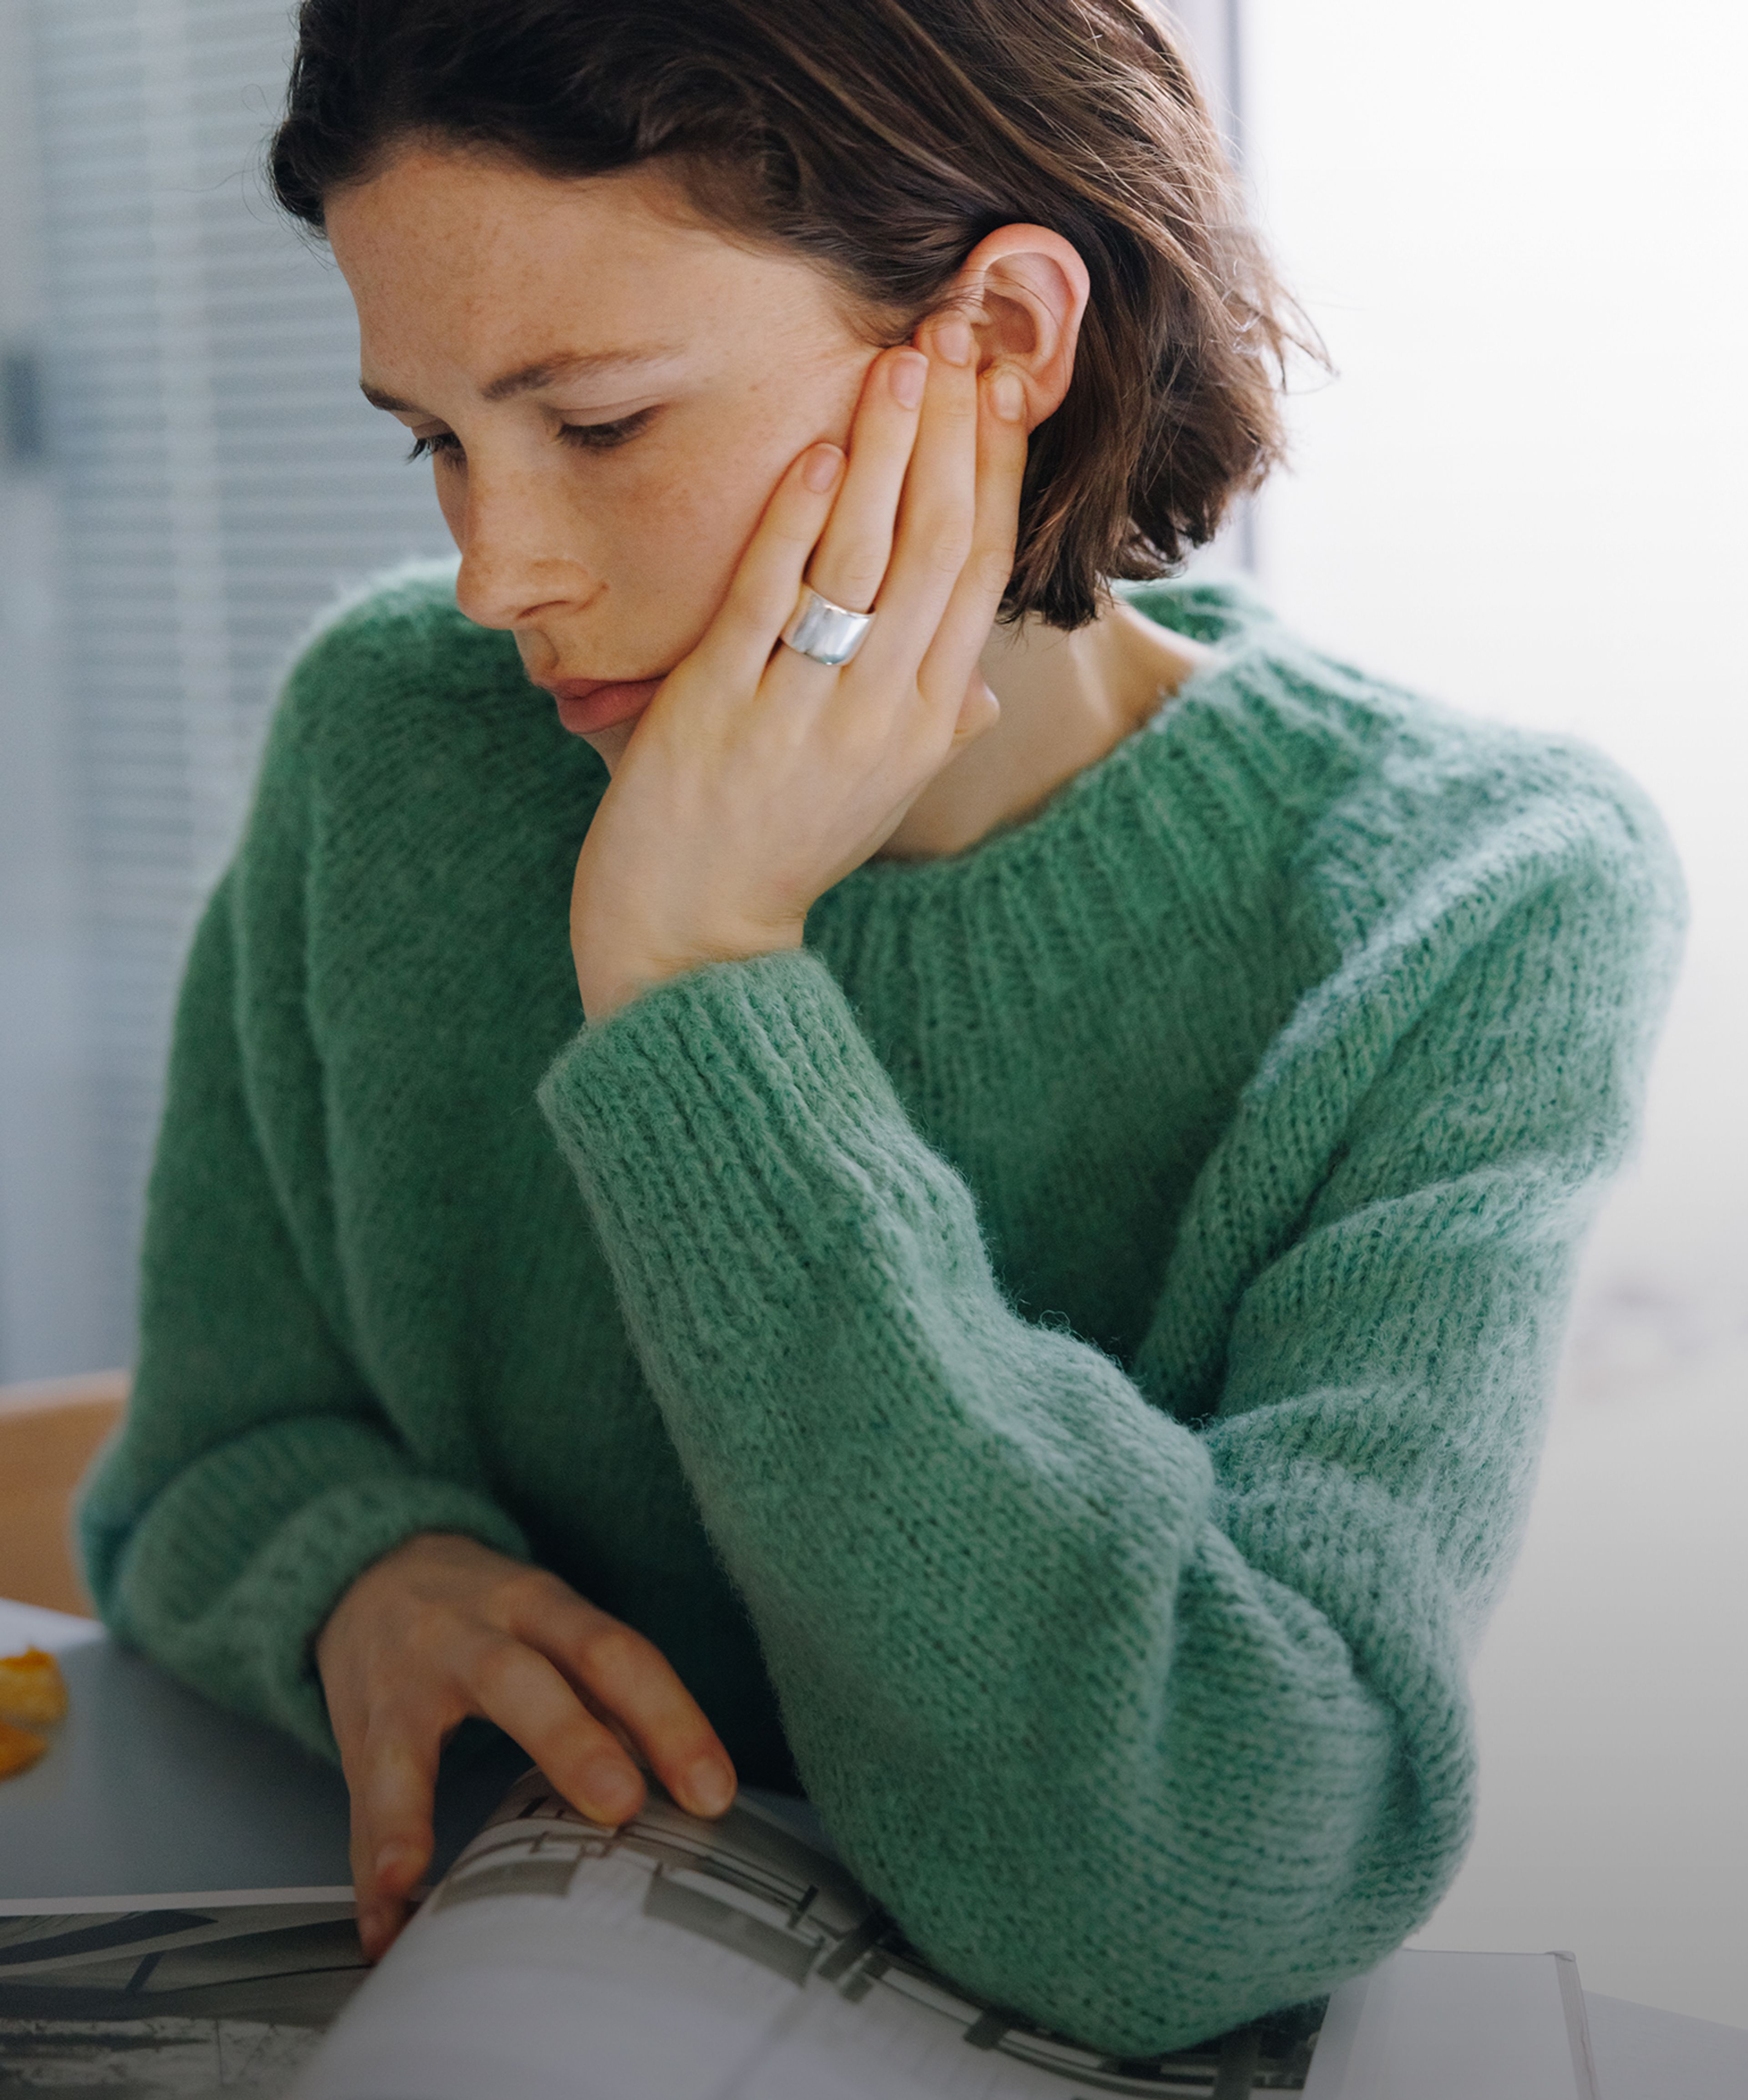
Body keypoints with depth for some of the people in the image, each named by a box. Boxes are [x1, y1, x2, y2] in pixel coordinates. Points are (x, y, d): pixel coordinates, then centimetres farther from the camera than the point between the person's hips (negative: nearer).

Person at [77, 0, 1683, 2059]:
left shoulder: (1474, 905, -17)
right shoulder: (387, 747, -7)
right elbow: (218, 1469, 4)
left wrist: (696, 979, -25)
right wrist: (363, 1577, -19)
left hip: (1065, 2080, -2)